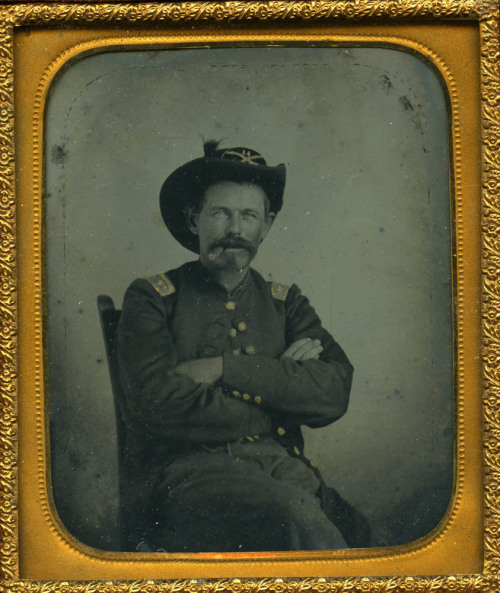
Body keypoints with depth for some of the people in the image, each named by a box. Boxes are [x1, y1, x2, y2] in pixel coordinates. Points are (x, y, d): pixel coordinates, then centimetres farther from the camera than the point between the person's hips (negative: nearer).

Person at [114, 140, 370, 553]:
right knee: (297, 514, -36)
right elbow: (158, 405, -8)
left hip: (281, 467, 4)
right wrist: (279, 380, 0)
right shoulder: (152, 299, 9)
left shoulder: (286, 303, 21)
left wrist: (225, 367, -7)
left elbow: (334, 392, 2)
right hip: (185, 469, -3)